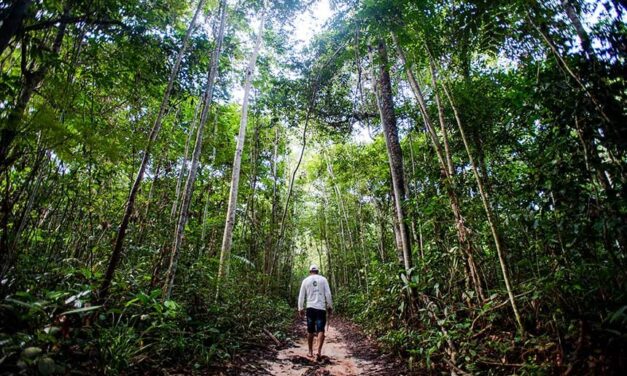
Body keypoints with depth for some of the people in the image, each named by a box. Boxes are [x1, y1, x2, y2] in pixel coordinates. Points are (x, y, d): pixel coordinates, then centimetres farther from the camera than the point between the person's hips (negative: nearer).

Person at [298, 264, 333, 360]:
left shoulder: (305, 280, 5)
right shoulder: (323, 279, 2)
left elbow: (301, 296, 5)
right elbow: (328, 294, -1)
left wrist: (300, 309, 12)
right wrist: (330, 306, 7)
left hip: (310, 308, 1)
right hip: (321, 308, -1)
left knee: (310, 331, 13)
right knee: (321, 330, 1)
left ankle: (310, 352, 20)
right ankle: (319, 351, -15)